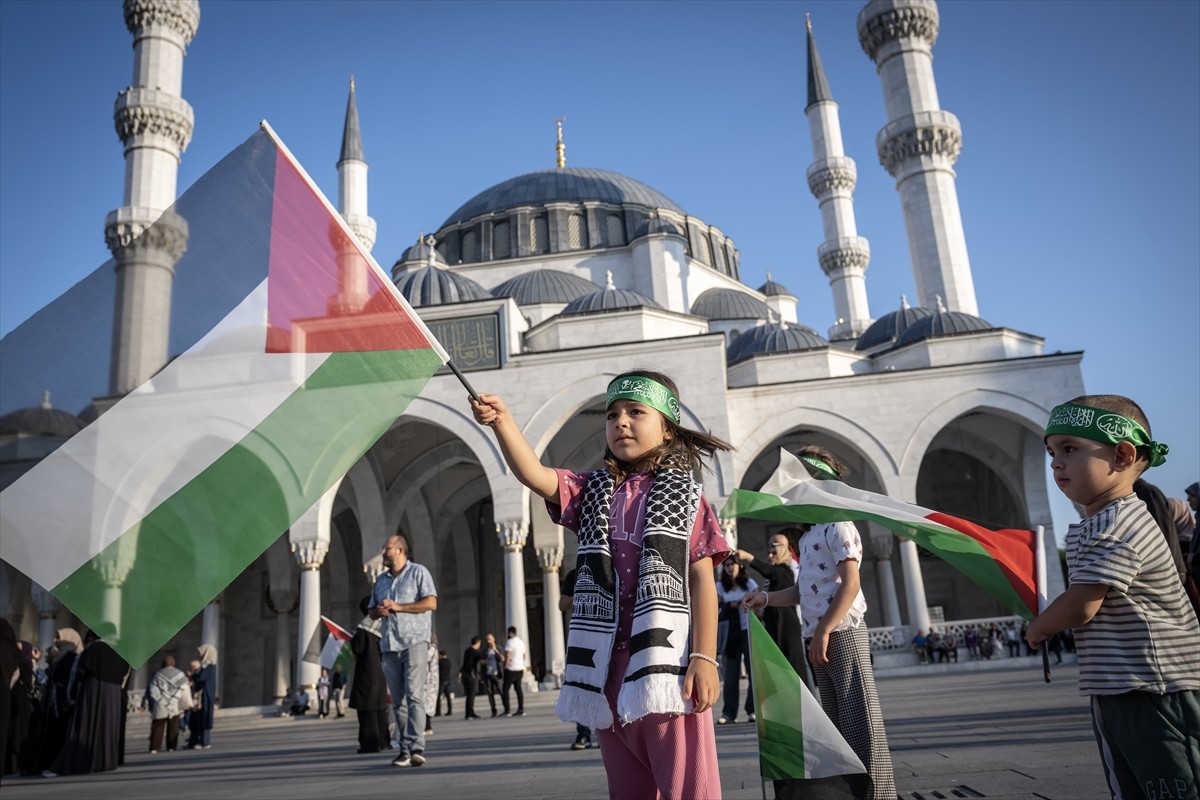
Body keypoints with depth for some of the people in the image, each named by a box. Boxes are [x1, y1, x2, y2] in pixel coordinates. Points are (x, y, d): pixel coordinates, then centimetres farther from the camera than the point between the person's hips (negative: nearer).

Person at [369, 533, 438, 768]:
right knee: (398, 701, 5)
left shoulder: (418, 572, 2)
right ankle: (404, 749, 9)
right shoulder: (381, 579, 20)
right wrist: (379, 611, 0)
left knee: (414, 695, -14)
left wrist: (397, 607, -11)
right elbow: (372, 611, 25)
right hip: (389, 645, 6)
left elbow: (431, 603, -9)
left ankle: (417, 748, -17)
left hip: (414, 641, -6)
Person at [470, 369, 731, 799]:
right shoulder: (592, 491, 13)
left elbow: (702, 580, -1)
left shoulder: (684, 493, 3)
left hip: (668, 664, -4)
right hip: (609, 665, 4)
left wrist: (704, 658, -9)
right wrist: (502, 420, -19)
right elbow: (533, 474, -4)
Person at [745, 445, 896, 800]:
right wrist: (766, 597, 7)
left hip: (842, 634, -9)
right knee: (837, 722, 13)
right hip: (819, 638, 10)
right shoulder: (809, 534, 19)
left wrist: (824, 631, -21)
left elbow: (851, 584, -18)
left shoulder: (837, 525, -9)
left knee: (859, 720, -6)